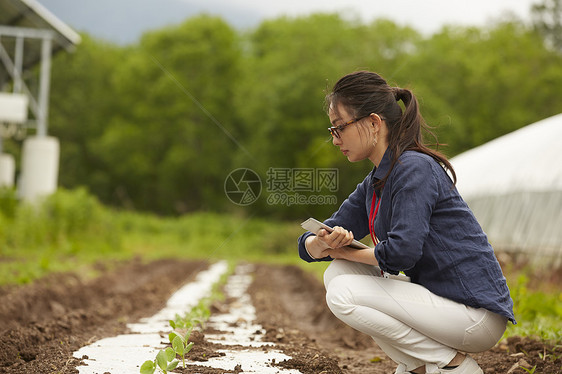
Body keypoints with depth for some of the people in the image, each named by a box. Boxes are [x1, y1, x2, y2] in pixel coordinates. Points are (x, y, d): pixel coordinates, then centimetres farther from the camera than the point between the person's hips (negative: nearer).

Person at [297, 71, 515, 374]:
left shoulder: (414, 169, -16)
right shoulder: (373, 185, 11)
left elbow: (400, 254, -26)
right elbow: (309, 245, 9)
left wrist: (341, 251, -8)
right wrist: (322, 244, -16)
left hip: (476, 314, -9)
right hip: (441, 301, 9)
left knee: (343, 293, -17)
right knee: (337, 273, 4)